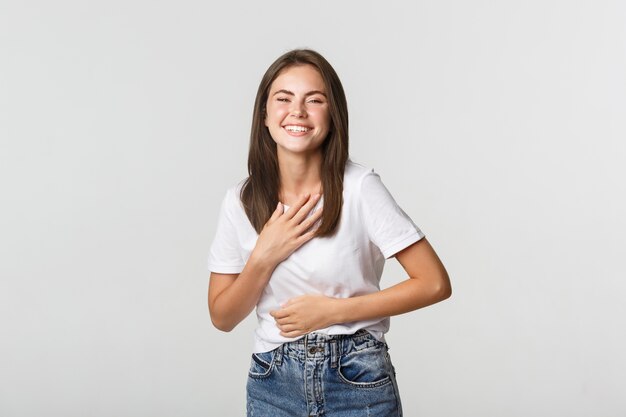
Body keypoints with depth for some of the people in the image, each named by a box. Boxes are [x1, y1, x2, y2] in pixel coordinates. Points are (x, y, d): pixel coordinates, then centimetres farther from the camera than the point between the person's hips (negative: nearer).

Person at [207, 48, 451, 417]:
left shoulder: (360, 187, -13)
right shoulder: (240, 201, -4)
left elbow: (435, 283, -14)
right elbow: (222, 318, 0)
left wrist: (332, 310, -16)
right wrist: (264, 257, -16)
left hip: (357, 382, -3)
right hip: (272, 384, 3)